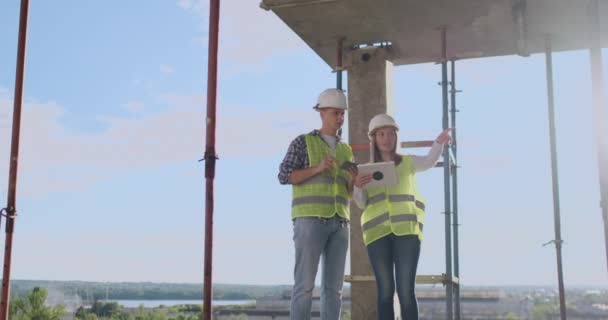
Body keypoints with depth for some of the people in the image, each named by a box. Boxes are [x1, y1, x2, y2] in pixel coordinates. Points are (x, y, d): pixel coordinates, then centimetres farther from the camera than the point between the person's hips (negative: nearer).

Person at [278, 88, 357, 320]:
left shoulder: (346, 150, 21)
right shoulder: (303, 142, 5)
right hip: (310, 219, -5)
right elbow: (284, 176, -4)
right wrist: (318, 168, -15)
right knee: (305, 283, -9)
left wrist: (353, 180, -3)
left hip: (338, 223, 5)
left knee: (334, 286, 1)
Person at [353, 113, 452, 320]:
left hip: (406, 229, -1)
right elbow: (362, 203, 8)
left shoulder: (408, 163, 16)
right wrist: (358, 186, -13)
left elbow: (430, 161, -4)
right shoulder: (367, 170, 18)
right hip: (378, 231, 1)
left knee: (406, 291, -8)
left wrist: (439, 141, -24)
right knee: (385, 291, -1)